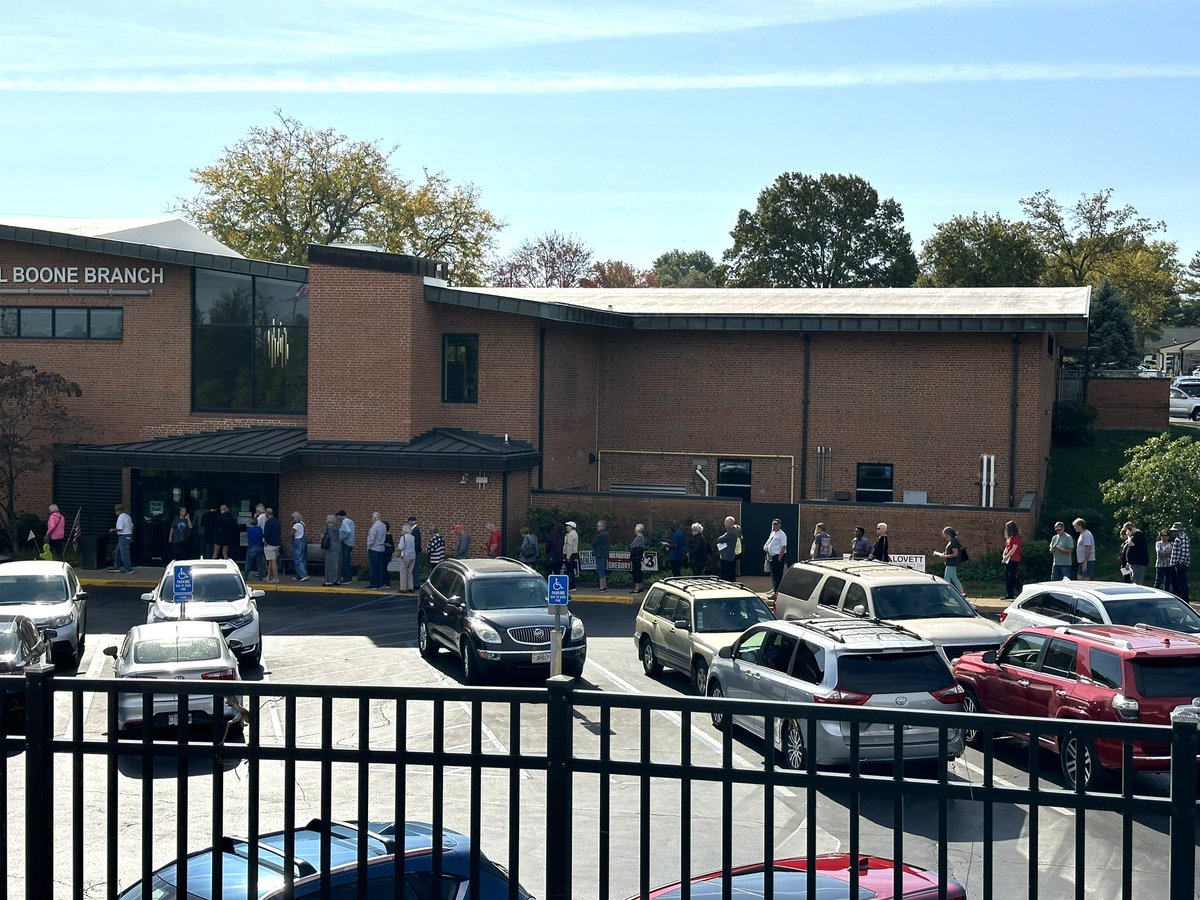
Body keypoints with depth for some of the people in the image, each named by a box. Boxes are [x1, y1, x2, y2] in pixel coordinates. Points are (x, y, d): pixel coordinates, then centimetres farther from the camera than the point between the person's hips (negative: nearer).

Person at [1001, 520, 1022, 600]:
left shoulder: (1016, 537, -12)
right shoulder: (1009, 537, 15)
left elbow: (1013, 550, -16)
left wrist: (1006, 557, -12)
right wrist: (1004, 555, 2)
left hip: (1014, 560, -9)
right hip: (1008, 560, 9)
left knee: (1013, 578, -9)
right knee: (1007, 577, 9)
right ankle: (1010, 595, 14)